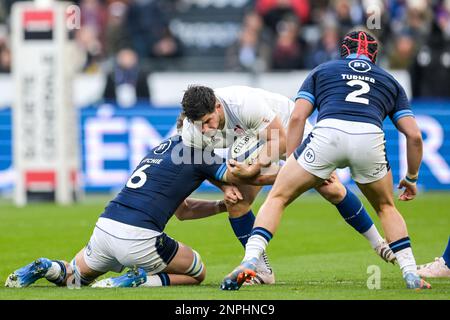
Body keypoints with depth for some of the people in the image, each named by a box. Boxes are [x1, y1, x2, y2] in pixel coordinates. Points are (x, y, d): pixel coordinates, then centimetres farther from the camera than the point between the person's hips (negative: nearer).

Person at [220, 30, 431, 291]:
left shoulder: (322, 71, 32)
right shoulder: (390, 81, 34)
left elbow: (297, 118, 18)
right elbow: (414, 135, 25)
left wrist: (289, 164, 21)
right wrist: (412, 178, 37)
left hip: (328, 134, -1)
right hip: (370, 138, 1)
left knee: (277, 198, 14)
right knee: (386, 208, 29)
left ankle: (249, 262, -5)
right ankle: (412, 275, 16)